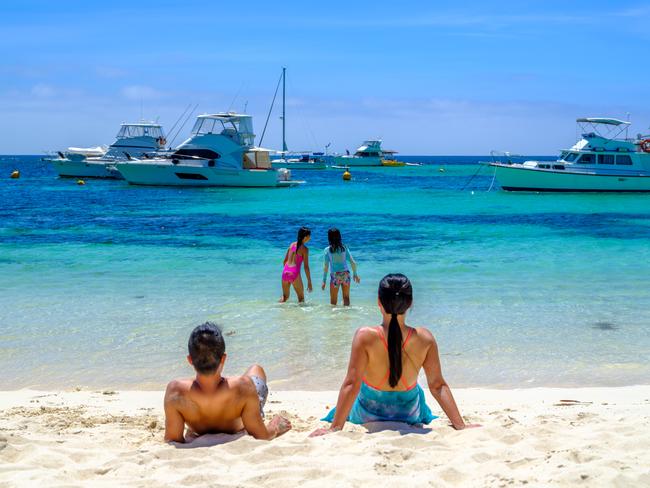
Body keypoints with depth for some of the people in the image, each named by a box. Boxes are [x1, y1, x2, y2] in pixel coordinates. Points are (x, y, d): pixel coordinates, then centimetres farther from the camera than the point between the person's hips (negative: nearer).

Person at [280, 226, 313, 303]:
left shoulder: (292, 244, 11)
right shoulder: (304, 249, -6)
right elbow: (306, 266, -9)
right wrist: (309, 282, -5)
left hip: (285, 272, 5)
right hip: (294, 273, -5)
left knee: (285, 296, 21)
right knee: (301, 297, 10)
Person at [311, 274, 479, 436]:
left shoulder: (365, 337, -29)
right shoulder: (425, 339, -22)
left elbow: (351, 384, -28)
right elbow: (438, 386, -17)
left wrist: (335, 427, -22)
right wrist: (460, 425, -9)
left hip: (367, 416, -1)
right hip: (409, 416, 1)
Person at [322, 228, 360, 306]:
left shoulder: (327, 250, -7)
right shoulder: (344, 248, 0)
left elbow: (325, 266, -8)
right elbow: (353, 262, 1)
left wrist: (324, 280, -3)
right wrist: (355, 274, 14)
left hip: (335, 276, -3)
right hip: (346, 274, 3)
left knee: (333, 300, 8)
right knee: (346, 297, 18)